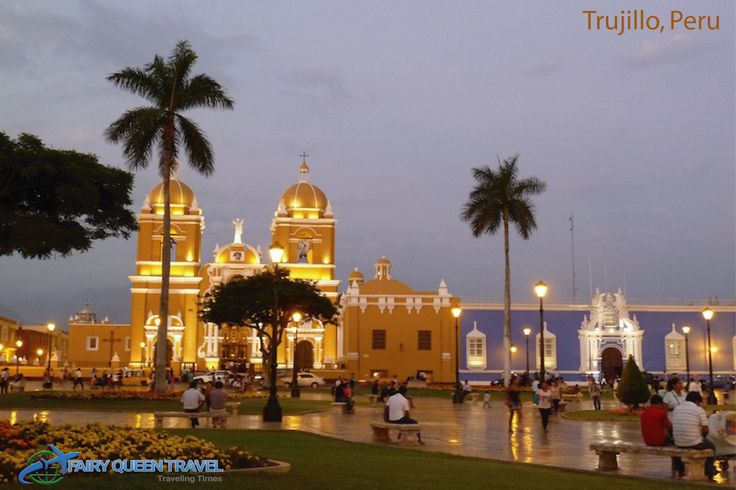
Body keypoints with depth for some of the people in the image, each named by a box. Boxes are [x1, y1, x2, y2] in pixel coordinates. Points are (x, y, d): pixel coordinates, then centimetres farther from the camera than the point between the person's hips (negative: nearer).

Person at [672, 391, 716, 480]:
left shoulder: (676, 409, 6)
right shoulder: (699, 410, -9)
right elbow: (705, 430, -10)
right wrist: (701, 438, 13)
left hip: (678, 444, 6)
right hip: (694, 444, -6)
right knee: (711, 446, 26)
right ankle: (709, 474, 29)